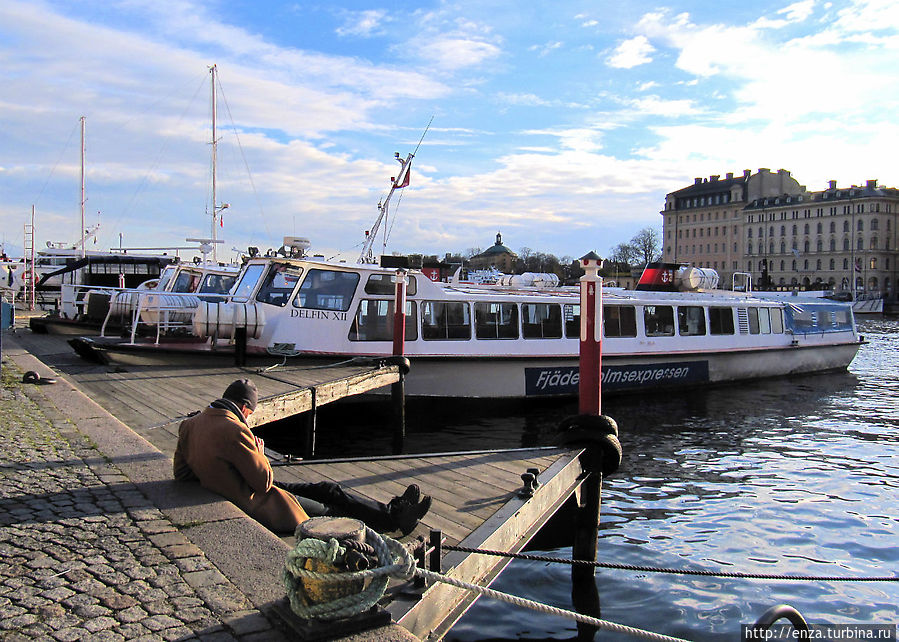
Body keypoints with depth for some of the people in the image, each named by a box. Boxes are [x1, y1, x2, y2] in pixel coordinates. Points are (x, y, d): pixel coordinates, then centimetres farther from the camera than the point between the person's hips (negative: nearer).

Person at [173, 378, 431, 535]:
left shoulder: (191, 424, 1)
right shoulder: (233, 431, -27)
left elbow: (180, 472, 12)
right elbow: (263, 482, -21)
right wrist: (260, 455, -3)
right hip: (258, 508, -9)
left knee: (327, 489, 12)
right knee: (334, 511, 5)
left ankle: (391, 511, 19)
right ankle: (394, 518, 20)